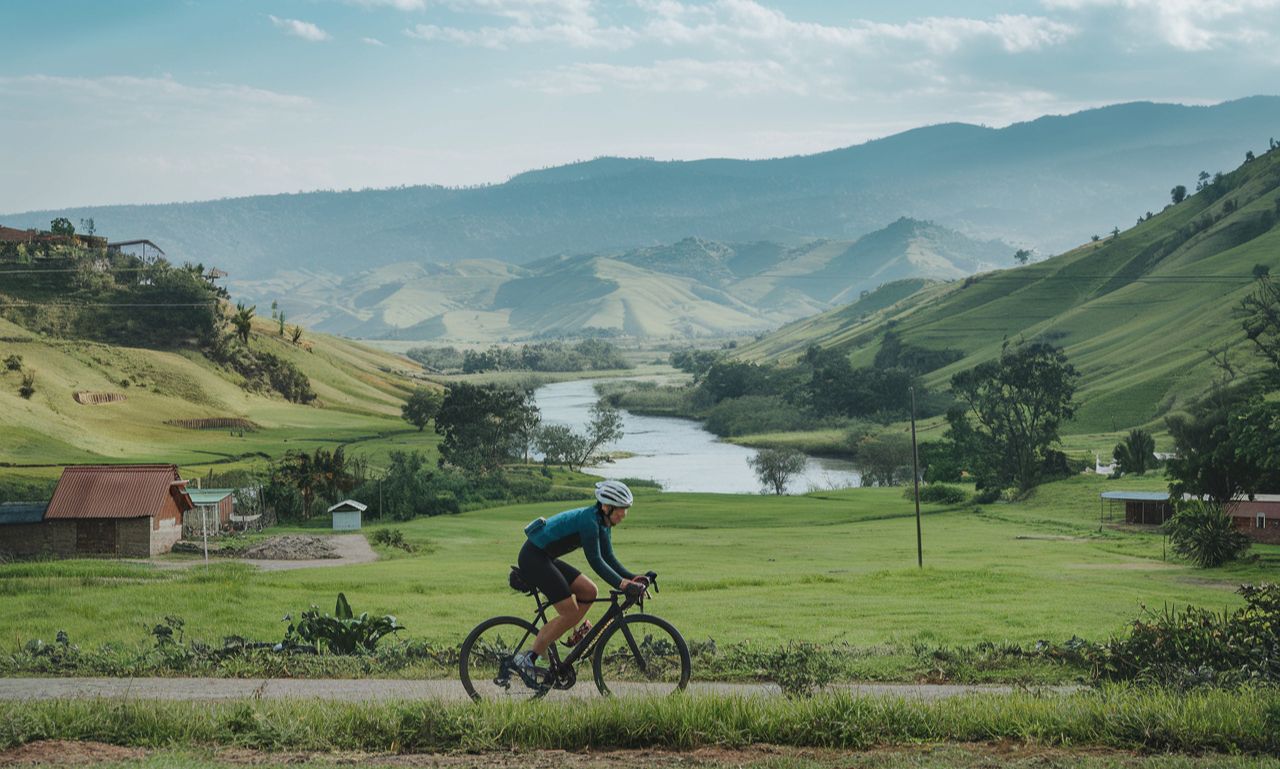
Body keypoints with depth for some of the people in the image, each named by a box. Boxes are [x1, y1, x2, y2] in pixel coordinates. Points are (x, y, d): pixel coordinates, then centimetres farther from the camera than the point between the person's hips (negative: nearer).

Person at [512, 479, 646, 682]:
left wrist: (632, 578, -3)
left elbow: (608, 558, 9)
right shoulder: (588, 520, -22)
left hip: (546, 559, 10)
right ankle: (528, 657, -5)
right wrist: (622, 584, -31)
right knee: (571, 612, -11)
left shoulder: (603, 522, 7)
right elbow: (595, 560, -25)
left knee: (589, 591, 4)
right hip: (533, 557, -10)